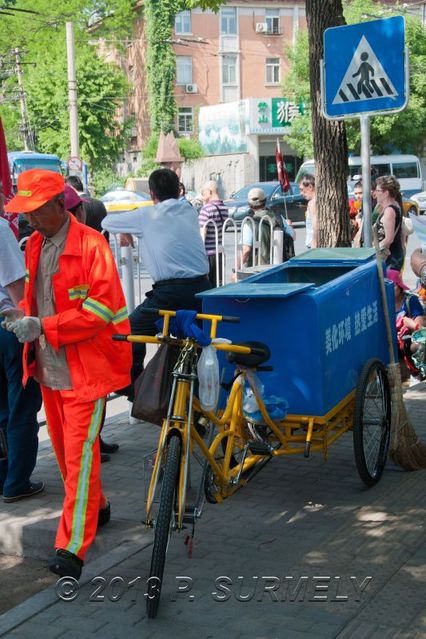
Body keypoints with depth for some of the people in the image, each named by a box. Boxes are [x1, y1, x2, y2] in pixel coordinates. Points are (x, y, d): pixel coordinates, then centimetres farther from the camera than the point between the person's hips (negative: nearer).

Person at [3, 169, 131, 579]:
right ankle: (94, 507, 38)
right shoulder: (34, 245, 9)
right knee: (62, 447, 16)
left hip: (84, 367, -8)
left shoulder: (90, 245, -14)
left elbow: (100, 310, -18)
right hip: (48, 365, 8)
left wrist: (45, 327, -22)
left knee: (79, 452, -8)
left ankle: (71, 547, -6)